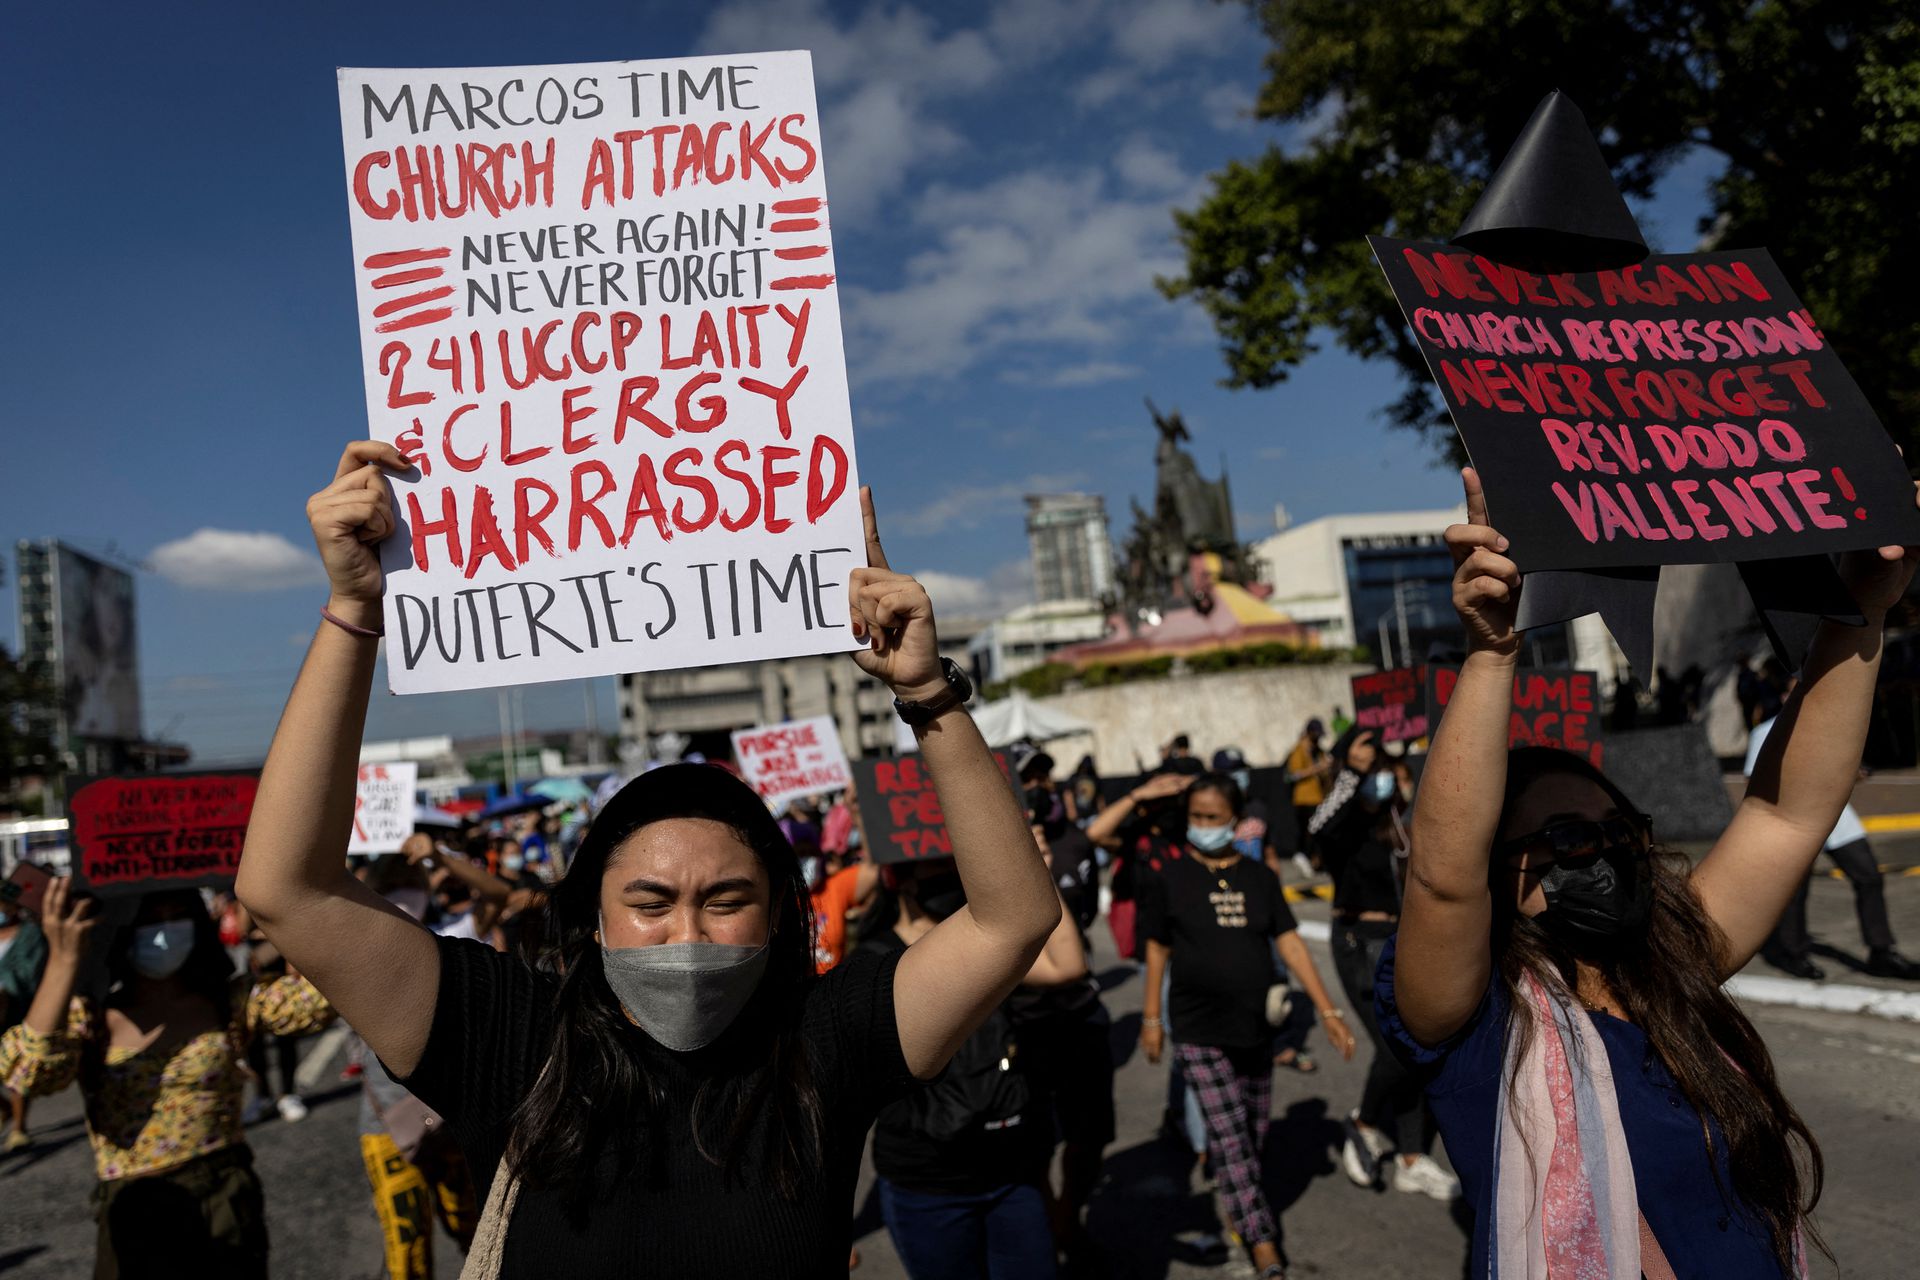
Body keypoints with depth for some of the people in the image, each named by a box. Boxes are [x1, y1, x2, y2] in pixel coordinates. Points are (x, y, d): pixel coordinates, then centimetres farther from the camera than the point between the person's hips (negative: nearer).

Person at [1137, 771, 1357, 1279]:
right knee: (1231, 1142, -7)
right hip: (1201, 1034, -4)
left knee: (1253, 1137, 14)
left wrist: (1327, 1009, -3)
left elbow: (1289, 942, 1)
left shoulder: (1260, 876, 3)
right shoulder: (1169, 879, -5)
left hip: (1257, 1028, 4)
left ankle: (1241, 1208, 38)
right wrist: (1151, 1018, 3)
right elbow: (1157, 950, 1)